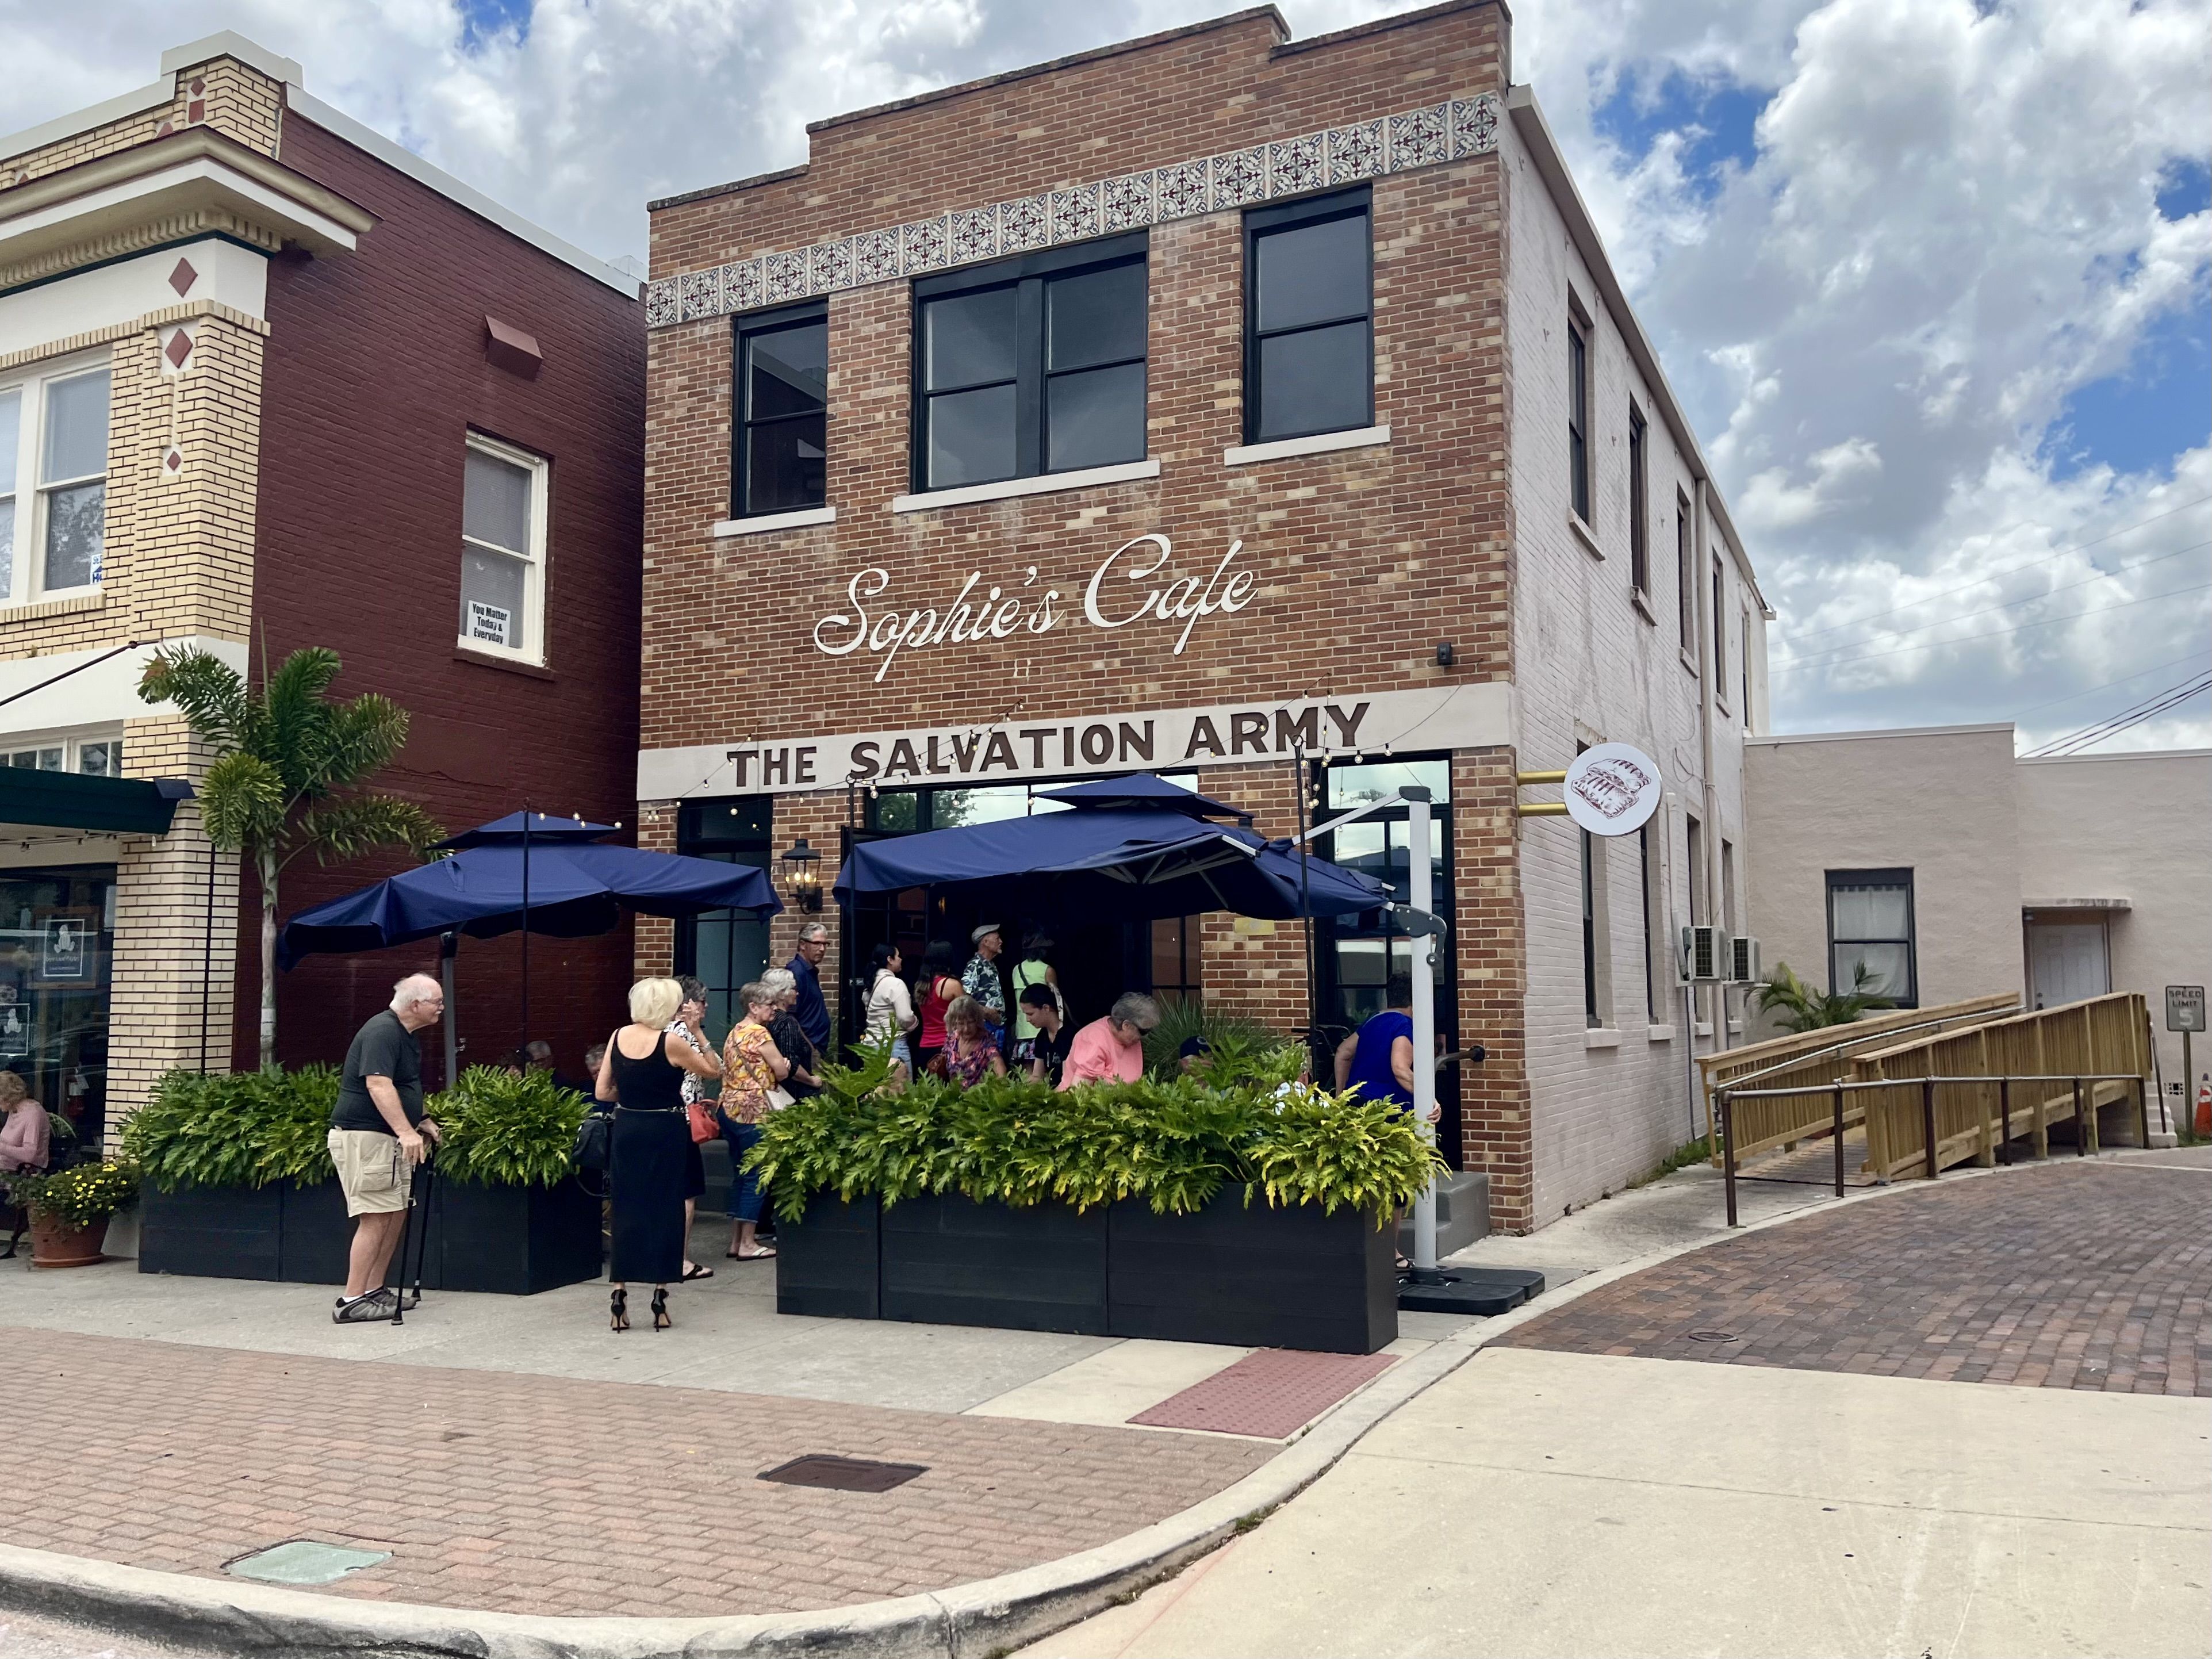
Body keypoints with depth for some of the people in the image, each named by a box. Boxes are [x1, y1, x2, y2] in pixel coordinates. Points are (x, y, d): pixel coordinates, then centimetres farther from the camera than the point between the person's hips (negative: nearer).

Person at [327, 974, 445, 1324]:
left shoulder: (405, 1035, 15)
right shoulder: (382, 1032, -17)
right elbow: (378, 1085, -28)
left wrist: (422, 1121, 21)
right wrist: (406, 1132, -34)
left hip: (387, 1138, 10)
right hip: (363, 1136, -10)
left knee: (396, 1214, 11)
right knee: (376, 1218, -10)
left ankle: (374, 1291, 19)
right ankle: (352, 1302, -7)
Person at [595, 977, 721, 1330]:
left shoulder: (618, 1037, 0)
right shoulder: (672, 1044, -13)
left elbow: (602, 1092, 4)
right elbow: (714, 1070, 0)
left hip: (627, 1129, 4)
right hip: (664, 1133, -4)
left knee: (626, 1210, 10)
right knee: (664, 1210, 5)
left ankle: (619, 1296, 7)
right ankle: (659, 1299, 9)